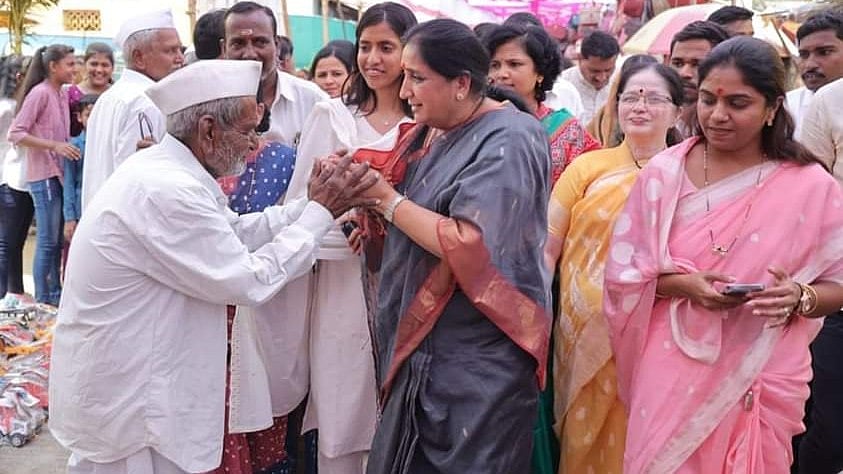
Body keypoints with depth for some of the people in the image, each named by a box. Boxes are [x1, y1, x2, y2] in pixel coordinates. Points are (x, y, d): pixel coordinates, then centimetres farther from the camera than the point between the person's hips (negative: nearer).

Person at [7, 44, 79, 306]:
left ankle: (55, 296, 21)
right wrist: (54, 145, -21)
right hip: (44, 176, -8)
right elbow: (15, 133, -15)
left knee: (56, 241, 13)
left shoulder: (62, 95, 11)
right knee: (47, 242, -4)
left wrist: (68, 148, 2)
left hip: (60, 175, 8)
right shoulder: (39, 93, -11)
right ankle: (42, 301, 4)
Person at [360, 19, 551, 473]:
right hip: (423, 344, 8)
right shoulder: (431, 131, 9)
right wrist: (369, 195, -9)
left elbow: (468, 246, -26)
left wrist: (387, 200, -16)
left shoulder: (506, 142, -17)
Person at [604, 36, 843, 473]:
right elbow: (623, 271, 0)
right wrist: (682, 285, -17)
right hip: (672, 372, 0)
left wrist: (799, 297, -19)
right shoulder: (663, 173, -2)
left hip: (763, 380, 0)